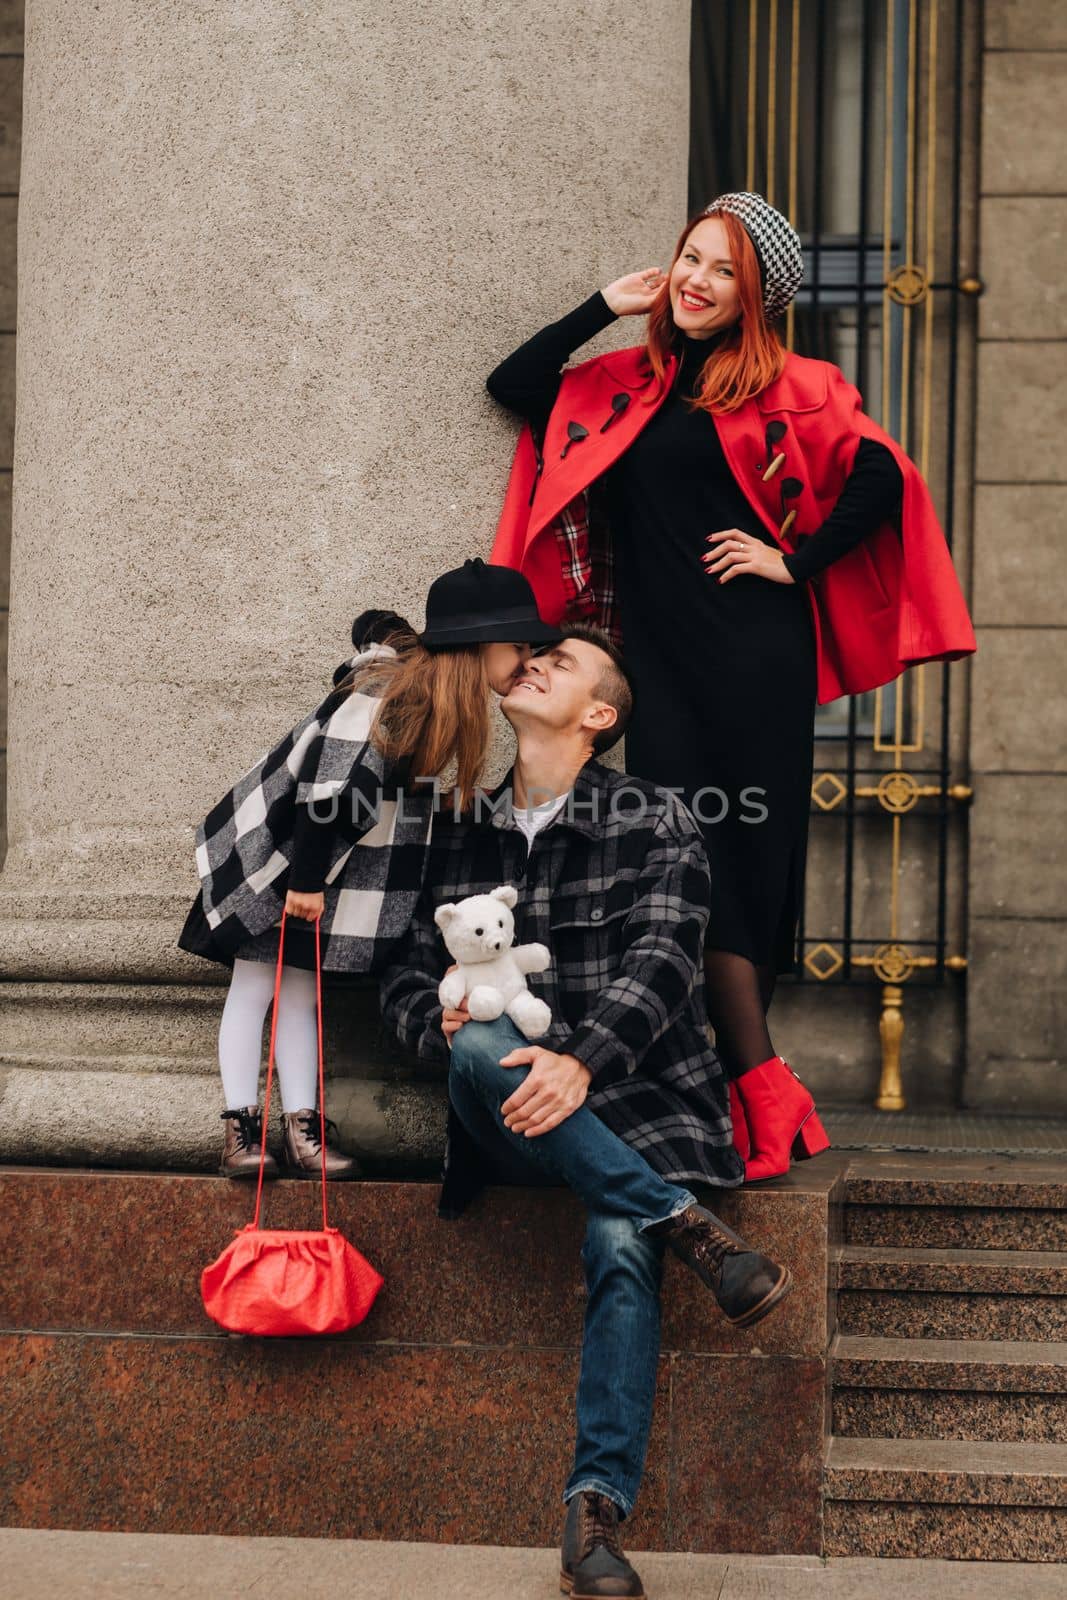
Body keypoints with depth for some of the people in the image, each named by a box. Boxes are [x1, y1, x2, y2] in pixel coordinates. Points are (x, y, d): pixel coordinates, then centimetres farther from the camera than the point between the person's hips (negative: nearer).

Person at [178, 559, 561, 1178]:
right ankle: (242, 1128, 1)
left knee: (301, 988, 7)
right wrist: (305, 877, -22)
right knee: (254, 985, -2)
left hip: (322, 855, 8)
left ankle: (303, 1130, 7)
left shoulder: (431, 693, -3)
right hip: (270, 848, -8)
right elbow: (325, 786, -28)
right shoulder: (384, 696, -28)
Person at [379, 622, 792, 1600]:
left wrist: (582, 1059, -27)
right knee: (481, 1044, -32)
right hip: (509, 1116, 3)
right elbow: (408, 972, 18)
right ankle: (688, 1227, -32)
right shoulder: (461, 834, 18)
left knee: (620, 1245, -31)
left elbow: (661, 961, -8)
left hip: (637, 1096, -2)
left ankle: (598, 1509, -32)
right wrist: (444, 1024, -7)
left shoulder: (654, 824, 6)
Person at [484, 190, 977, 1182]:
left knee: (740, 862, -6)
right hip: (658, 661, 4)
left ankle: (747, 1088, -3)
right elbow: (512, 386, 20)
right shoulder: (630, 385, 17)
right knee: (689, 863, -4)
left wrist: (797, 561, -7)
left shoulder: (787, 388, 3)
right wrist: (607, 306, 13)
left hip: (751, 660, -4)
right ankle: (764, 1093, -2)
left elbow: (881, 478, -4)